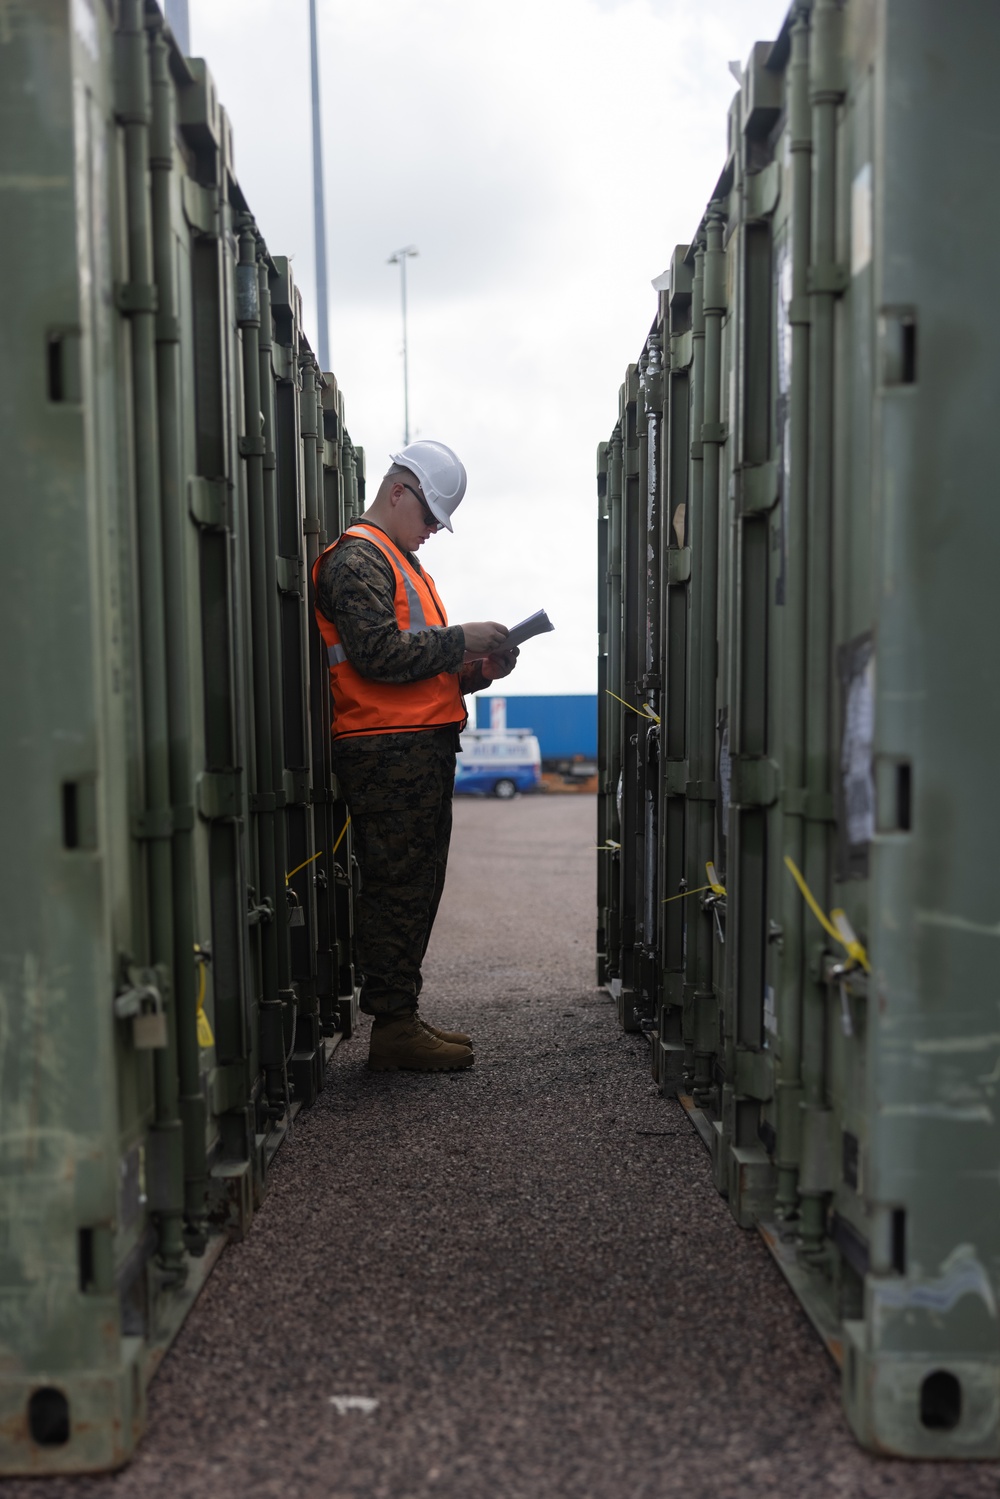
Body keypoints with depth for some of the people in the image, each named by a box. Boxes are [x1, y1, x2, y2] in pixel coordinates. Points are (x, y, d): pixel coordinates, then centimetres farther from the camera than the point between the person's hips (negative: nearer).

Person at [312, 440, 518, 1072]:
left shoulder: (402, 561, 26)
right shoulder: (358, 557, -6)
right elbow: (377, 652, -19)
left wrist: (476, 670, 11)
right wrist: (461, 641, -12)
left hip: (423, 745, 10)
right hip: (387, 749, -10)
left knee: (417, 884, 12)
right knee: (396, 885, -7)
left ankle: (403, 1014, 20)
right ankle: (393, 1026, 0)